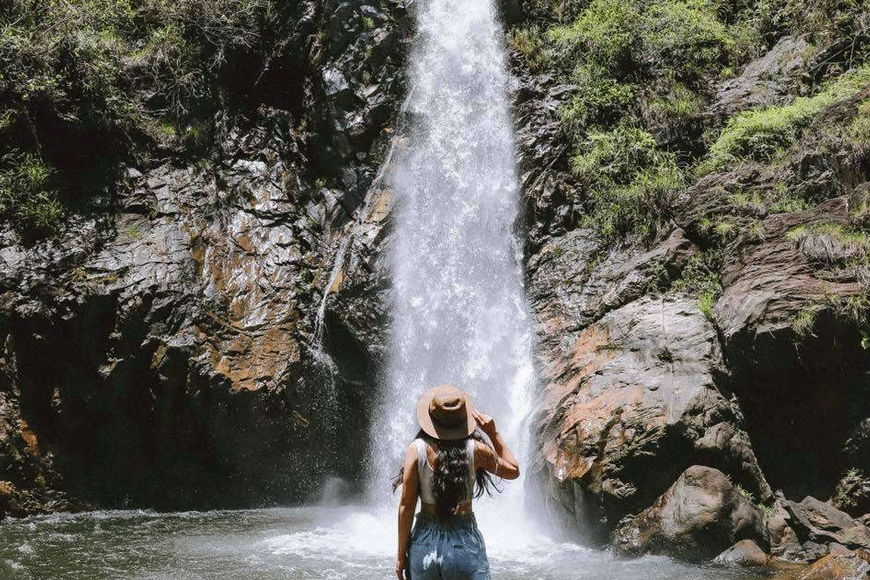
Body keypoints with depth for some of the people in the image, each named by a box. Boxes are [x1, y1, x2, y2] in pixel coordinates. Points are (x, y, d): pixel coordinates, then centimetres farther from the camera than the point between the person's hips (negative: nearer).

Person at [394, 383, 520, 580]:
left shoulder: (417, 449, -7)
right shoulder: (474, 449, -7)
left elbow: (406, 505, -4)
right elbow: (513, 471, 11)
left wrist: (401, 554, 4)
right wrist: (494, 434, 10)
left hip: (425, 544, 1)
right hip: (465, 544, -1)